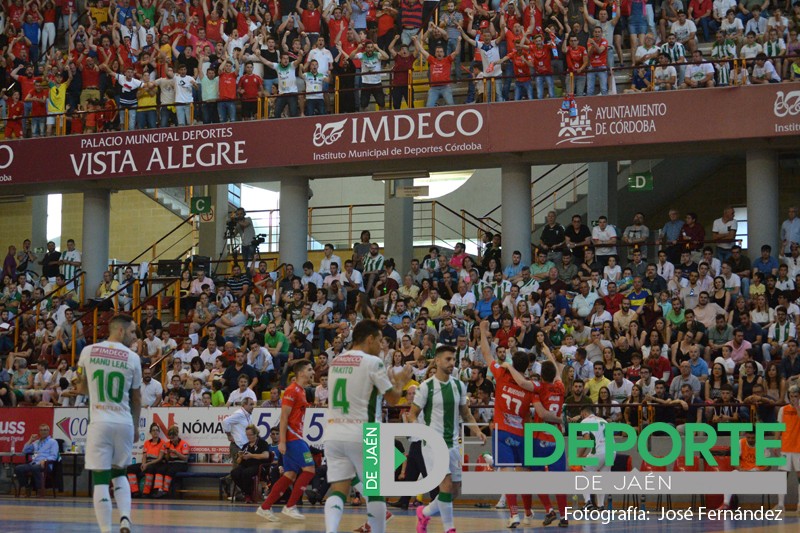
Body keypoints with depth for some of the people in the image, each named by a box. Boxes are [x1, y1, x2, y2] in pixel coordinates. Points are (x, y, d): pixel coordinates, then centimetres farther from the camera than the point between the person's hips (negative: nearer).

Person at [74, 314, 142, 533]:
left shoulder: (88, 351, 2)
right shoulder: (133, 358, 2)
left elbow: (81, 389, 12)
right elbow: (136, 398, 11)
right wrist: (136, 427, 24)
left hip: (100, 422, -1)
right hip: (124, 423, 1)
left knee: (100, 480, 0)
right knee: (120, 474, 19)